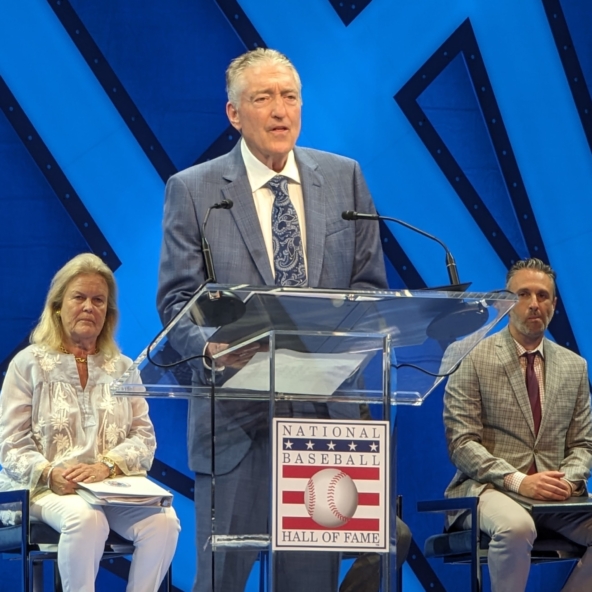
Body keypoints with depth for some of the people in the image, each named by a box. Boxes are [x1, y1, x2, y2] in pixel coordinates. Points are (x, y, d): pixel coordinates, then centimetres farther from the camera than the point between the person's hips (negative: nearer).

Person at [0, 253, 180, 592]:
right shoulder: (29, 364, 9)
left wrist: (105, 467, -12)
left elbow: (144, 437, 10)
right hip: (48, 489, -3)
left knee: (163, 522, -29)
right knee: (86, 518, -38)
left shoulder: (123, 369, 20)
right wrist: (50, 474, -18)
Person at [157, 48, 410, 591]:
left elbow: (370, 283, 10)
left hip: (325, 408, 2)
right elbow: (177, 299, -2)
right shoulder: (192, 190, 1)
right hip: (235, 414, -2)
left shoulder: (344, 179, 8)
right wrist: (213, 344, -23)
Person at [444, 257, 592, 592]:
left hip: (556, 493, 5)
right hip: (488, 489, -4)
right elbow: (462, 443, -6)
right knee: (516, 527, -38)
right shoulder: (473, 360, 1)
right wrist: (518, 481, -19)